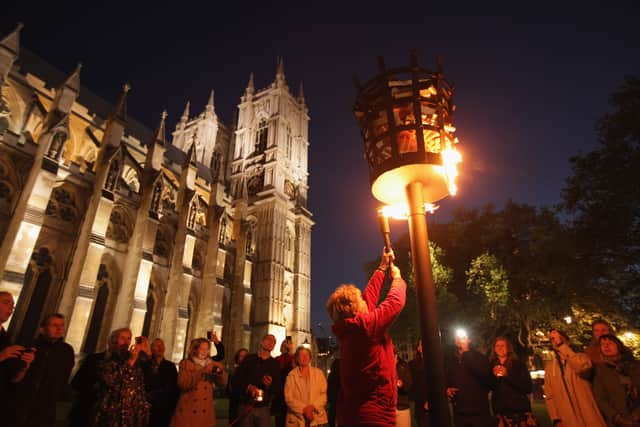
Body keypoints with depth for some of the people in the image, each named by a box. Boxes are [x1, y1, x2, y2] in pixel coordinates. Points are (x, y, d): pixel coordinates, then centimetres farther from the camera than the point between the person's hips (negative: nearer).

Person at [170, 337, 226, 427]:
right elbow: (183, 384, -16)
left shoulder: (211, 364, 7)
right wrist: (202, 372, -24)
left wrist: (220, 371, -19)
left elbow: (222, 383, 1)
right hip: (188, 409, -2)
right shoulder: (186, 363, -2)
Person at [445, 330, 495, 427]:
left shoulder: (479, 357, 0)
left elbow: (484, 373, -21)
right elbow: (445, 379, 22)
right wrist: (446, 389, 1)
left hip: (479, 411, -3)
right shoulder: (450, 360, 11)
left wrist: (466, 352, -17)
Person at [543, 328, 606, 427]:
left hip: (589, 418, -2)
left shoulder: (580, 358, 2)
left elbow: (582, 367, -23)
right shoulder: (549, 367, 8)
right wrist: (556, 419, -4)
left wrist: (561, 345, -20)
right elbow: (549, 396, 6)